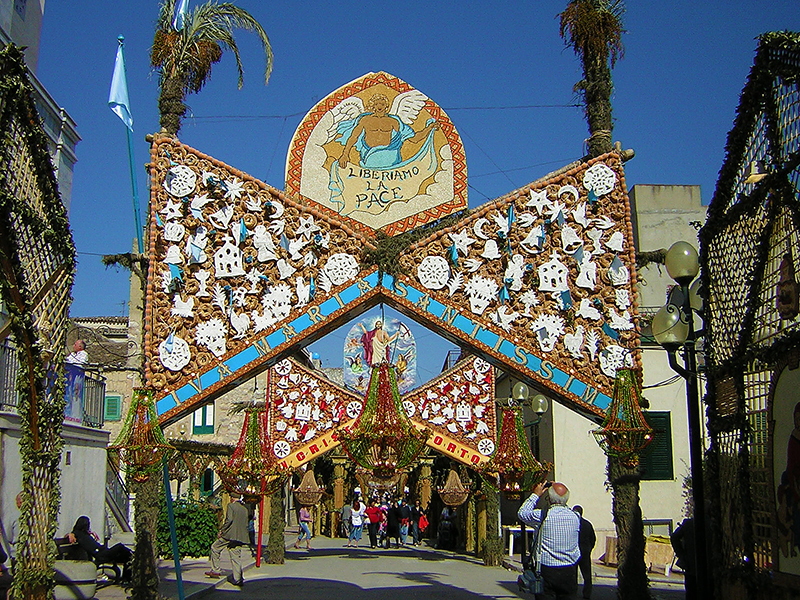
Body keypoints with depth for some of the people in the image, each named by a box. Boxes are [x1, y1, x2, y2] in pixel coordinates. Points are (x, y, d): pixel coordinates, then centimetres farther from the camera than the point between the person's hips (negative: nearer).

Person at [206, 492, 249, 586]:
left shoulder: (231, 506, -5)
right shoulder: (245, 508, 15)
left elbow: (229, 520, -16)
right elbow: (246, 524, 16)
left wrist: (221, 530, -9)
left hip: (229, 535, -6)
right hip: (240, 536, 6)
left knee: (215, 548, 11)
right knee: (236, 557, 7)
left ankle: (216, 570, 10)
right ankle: (237, 578, 2)